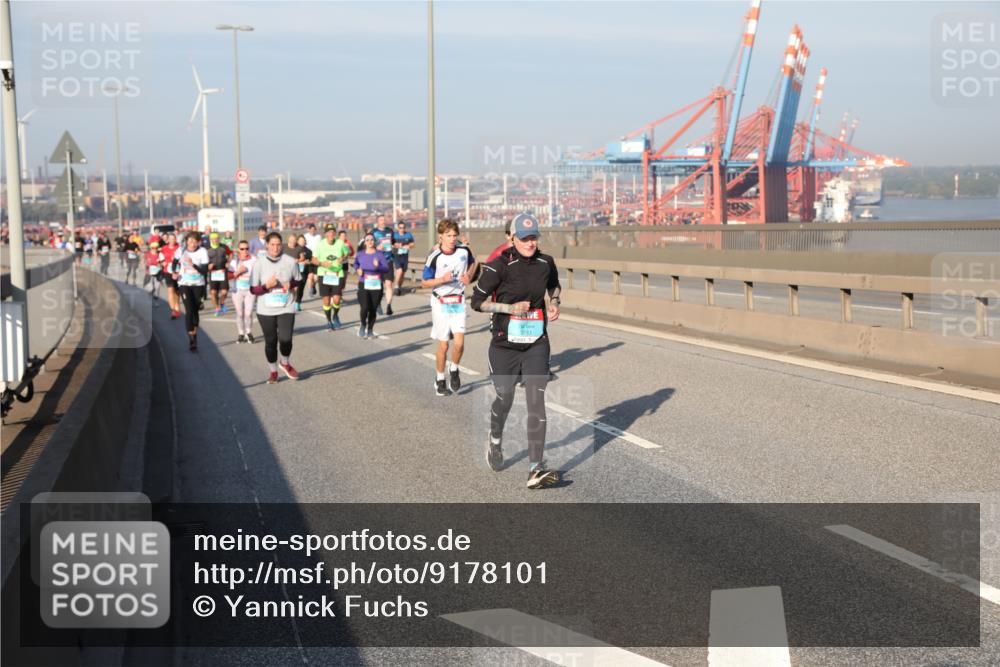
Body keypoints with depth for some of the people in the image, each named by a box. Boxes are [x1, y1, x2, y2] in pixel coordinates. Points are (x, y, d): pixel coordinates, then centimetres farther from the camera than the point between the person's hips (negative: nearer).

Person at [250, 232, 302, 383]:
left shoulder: (290, 261, -3)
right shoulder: (260, 263, -5)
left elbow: (298, 281, 11)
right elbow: (253, 289, -2)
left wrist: (291, 284, -10)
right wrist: (266, 286, -20)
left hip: (286, 308, 0)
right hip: (266, 310, 0)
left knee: (285, 339, -13)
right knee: (270, 342, 7)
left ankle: (285, 363, 20)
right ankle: (273, 372, 28)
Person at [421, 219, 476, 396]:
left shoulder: (464, 251, -5)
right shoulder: (434, 257, -14)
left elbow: (472, 262, 19)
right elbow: (424, 283, -7)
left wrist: (468, 276, 0)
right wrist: (442, 279, -22)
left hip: (458, 302, 2)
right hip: (440, 303, -2)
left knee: (459, 343, -9)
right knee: (443, 345, 3)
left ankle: (454, 370, 20)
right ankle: (440, 379, 22)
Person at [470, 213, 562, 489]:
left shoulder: (546, 263, 1)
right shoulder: (500, 265, -13)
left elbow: (554, 285, 24)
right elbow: (477, 301, -9)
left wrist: (555, 303, 4)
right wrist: (510, 308, -19)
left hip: (536, 344, 2)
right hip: (505, 344, -2)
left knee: (536, 401, -10)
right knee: (504, 399, 13)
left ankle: (536, 469, -12)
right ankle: (495, 440, 47)